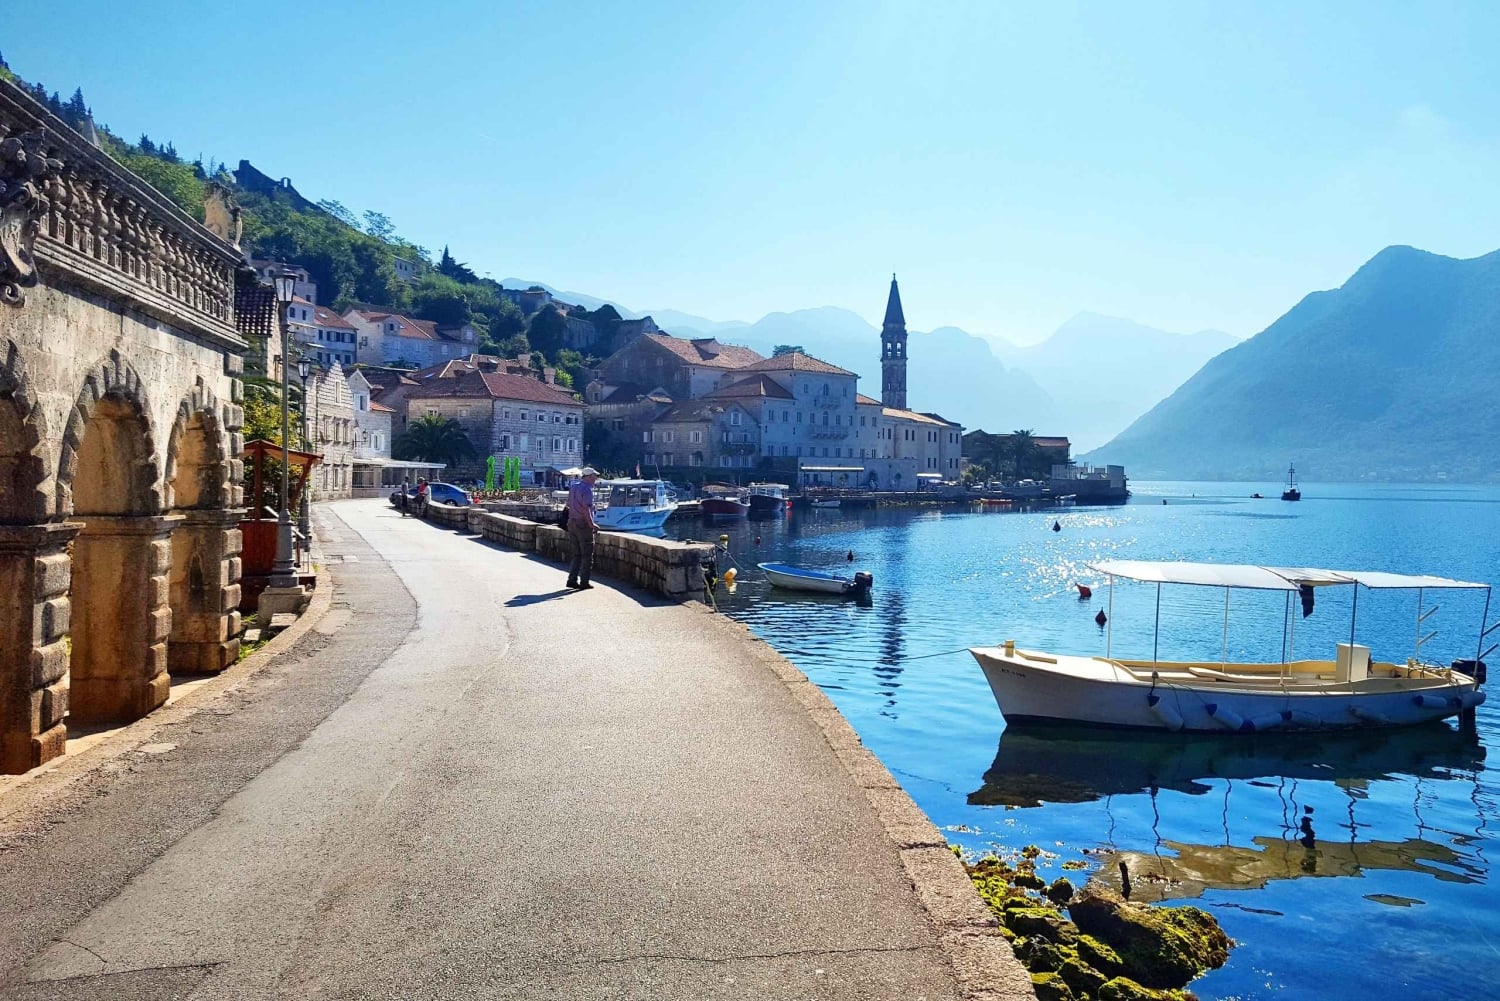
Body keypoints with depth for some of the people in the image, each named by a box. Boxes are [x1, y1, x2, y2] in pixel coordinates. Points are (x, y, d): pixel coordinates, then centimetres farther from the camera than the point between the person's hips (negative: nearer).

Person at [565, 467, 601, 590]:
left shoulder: (573, 487, 12)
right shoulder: (587, 489, -14)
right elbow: (586, 509, -22)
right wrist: (592, 524, -19)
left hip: (572, 523, 8)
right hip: (583, 524, -8)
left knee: (577, 554, 15)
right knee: (587, 556, 1)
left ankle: (572, 580, 10)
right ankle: (584, 582, 1)